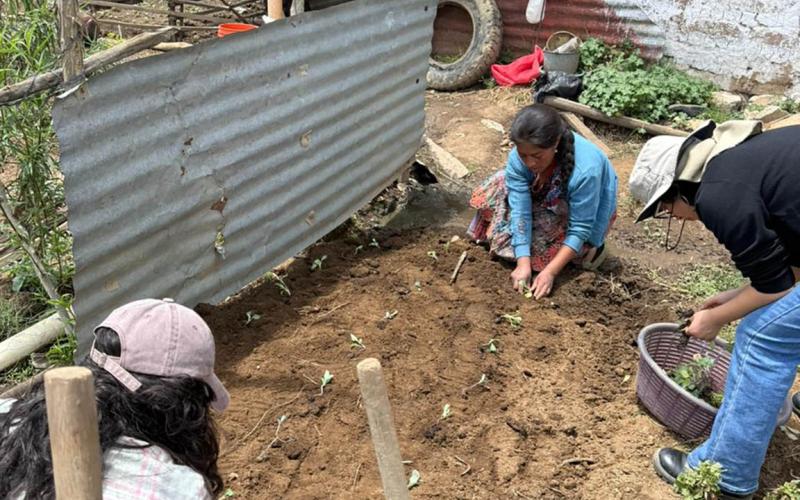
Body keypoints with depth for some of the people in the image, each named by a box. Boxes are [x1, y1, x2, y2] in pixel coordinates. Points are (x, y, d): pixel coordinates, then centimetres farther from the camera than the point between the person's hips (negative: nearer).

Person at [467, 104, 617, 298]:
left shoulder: (585, 171, -42)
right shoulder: (518, 158, -29)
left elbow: (580, 229, -33)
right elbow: (520, 211, -28)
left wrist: (550, 272, -38)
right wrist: (523, 263, -36)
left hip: (588, 212, -5)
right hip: (549, 199, 5)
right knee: (499, 187, -12)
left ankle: (587, 249, -1)